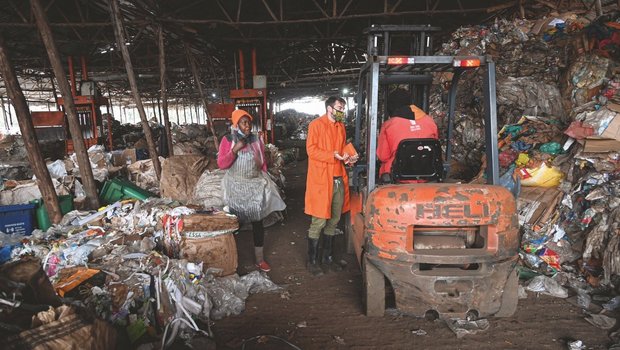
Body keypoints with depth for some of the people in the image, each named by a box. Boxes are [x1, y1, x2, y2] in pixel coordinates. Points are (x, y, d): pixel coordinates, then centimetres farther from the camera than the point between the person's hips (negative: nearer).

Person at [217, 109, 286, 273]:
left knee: (258, 221, 6)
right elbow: (221, 164, -11)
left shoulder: (256, 140, 4)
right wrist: (235, 149, -21)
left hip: (256, 185, 3)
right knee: (235, 222, 2)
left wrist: (265, 181, 8)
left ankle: (259, 259, 17)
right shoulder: (228, 140, -5)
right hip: (236, 187, -3)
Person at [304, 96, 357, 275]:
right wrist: (334, 155, -19)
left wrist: (347, 158, 4)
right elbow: (311, 150, -13)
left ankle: (327, 257, 27)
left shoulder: (340, 126, 17)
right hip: (321, 180, -7)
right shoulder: (316, 125, -5)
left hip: (339, 179, 7)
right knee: (319, 222, -3)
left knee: (333, 221, 13)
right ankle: (312, 261, 12)